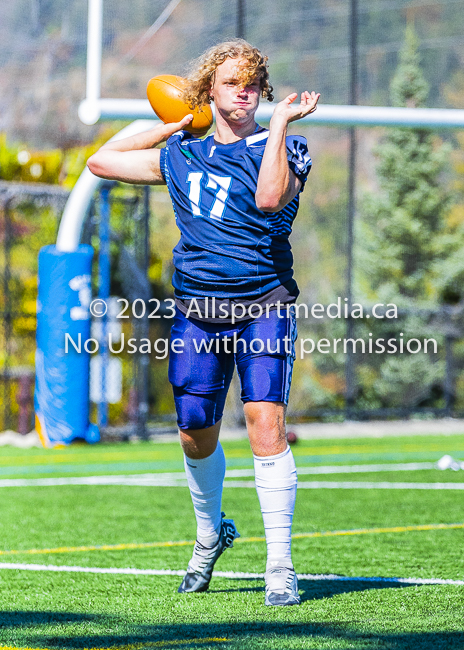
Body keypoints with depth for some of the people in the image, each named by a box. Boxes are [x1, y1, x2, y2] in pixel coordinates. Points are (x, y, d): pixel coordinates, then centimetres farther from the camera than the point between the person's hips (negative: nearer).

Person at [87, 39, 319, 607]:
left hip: (262, 307, -4)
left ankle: (279, 566, -13)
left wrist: (280, 122, -21)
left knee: (265, 422, -18)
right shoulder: (182, 155, 13)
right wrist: (166, 128, 16)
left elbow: (269, 197, -23)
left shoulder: (281, 150, -1)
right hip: (196, 311, 4)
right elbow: (101, 162, 18)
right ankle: (210, 534, 38)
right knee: (196, 434, 9)